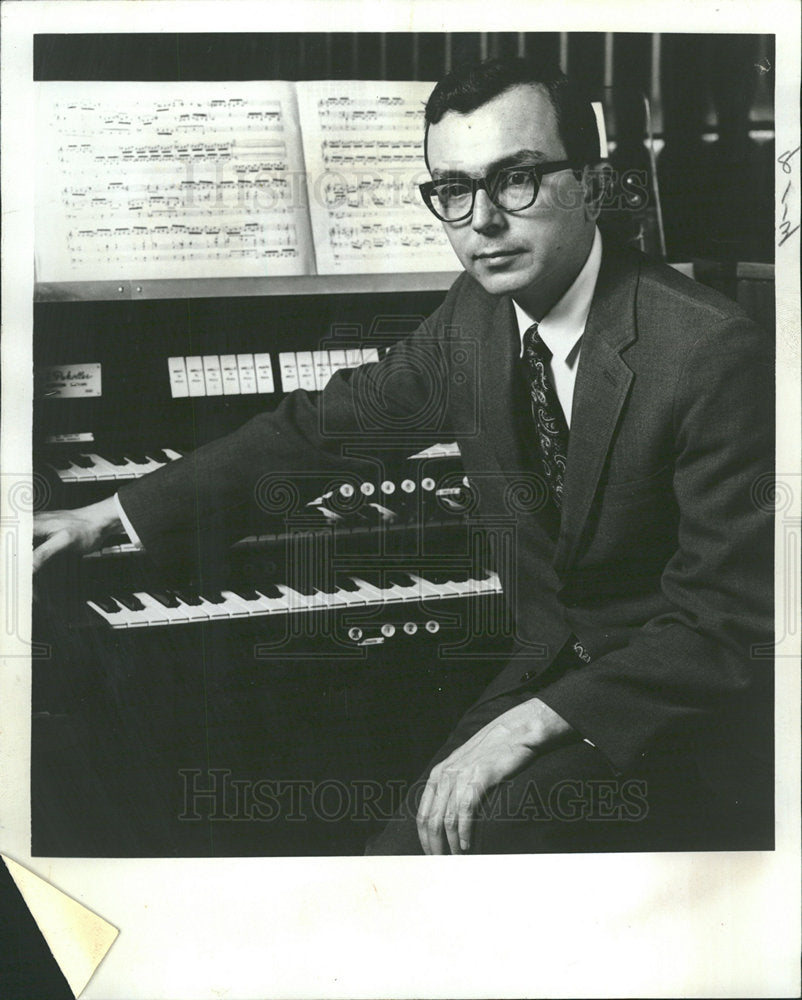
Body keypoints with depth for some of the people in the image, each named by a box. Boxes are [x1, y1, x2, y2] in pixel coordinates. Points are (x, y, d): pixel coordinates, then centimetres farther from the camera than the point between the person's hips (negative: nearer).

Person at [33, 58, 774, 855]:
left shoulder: (714, 355, -22)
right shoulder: (475, 316, -1)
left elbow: (728, 625, -22)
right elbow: (324, 422, 9)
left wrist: (531, 725, -30)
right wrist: (113, 514, 11)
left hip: (694, 705, -5)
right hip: (551, 670, 5)